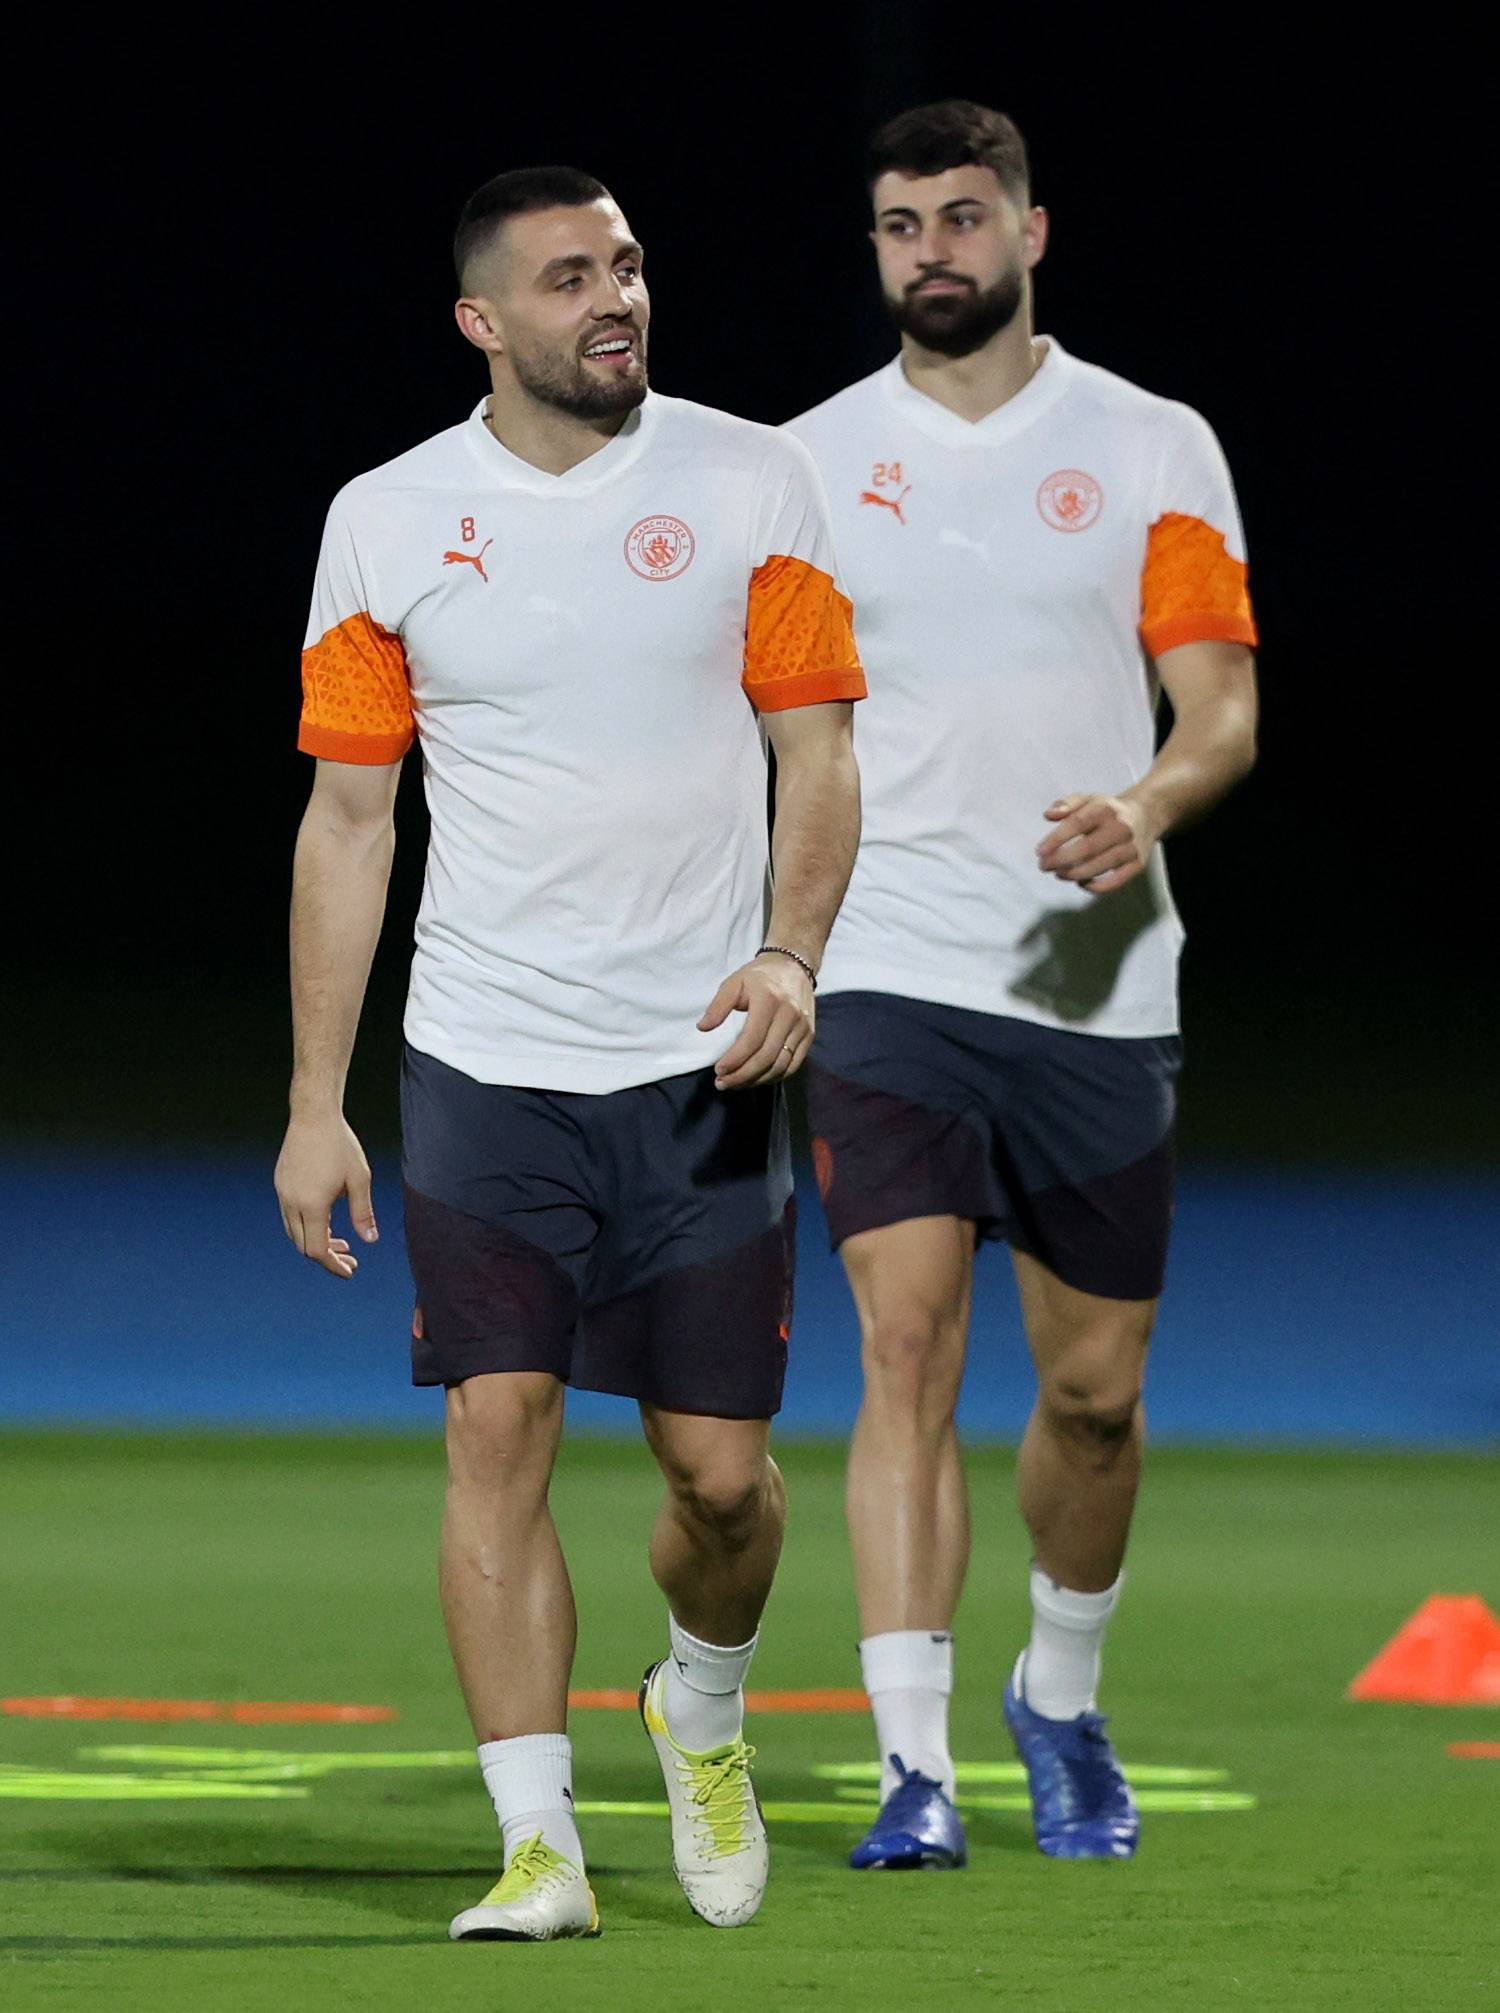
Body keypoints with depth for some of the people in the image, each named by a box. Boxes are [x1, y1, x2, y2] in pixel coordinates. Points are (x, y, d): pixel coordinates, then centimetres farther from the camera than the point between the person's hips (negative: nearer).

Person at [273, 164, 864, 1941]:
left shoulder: (748, 480, 1)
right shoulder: (385, 522, 3)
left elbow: (817, 752, 2)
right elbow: (348, 814, 6)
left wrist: (791, 953, -16)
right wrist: (313, 1105, 2)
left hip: (703, 1063, 0)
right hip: (485, 1063, 0)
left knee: (720, 1469, 1)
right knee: (497, 1428, -10)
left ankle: (702, 1710, 32)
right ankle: (539, 1845, -6)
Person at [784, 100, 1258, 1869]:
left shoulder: (1150, 449, 4)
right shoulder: (810, 463, 7)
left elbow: (1225, 708, -1)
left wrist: (1149, 804, -22)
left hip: (1096, 982, 1)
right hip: (887, 980, -1)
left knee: (1093, 1388, 7)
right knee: (908, 1345, -16)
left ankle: (1060, 1700, 33)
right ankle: (913, 1770, -18)